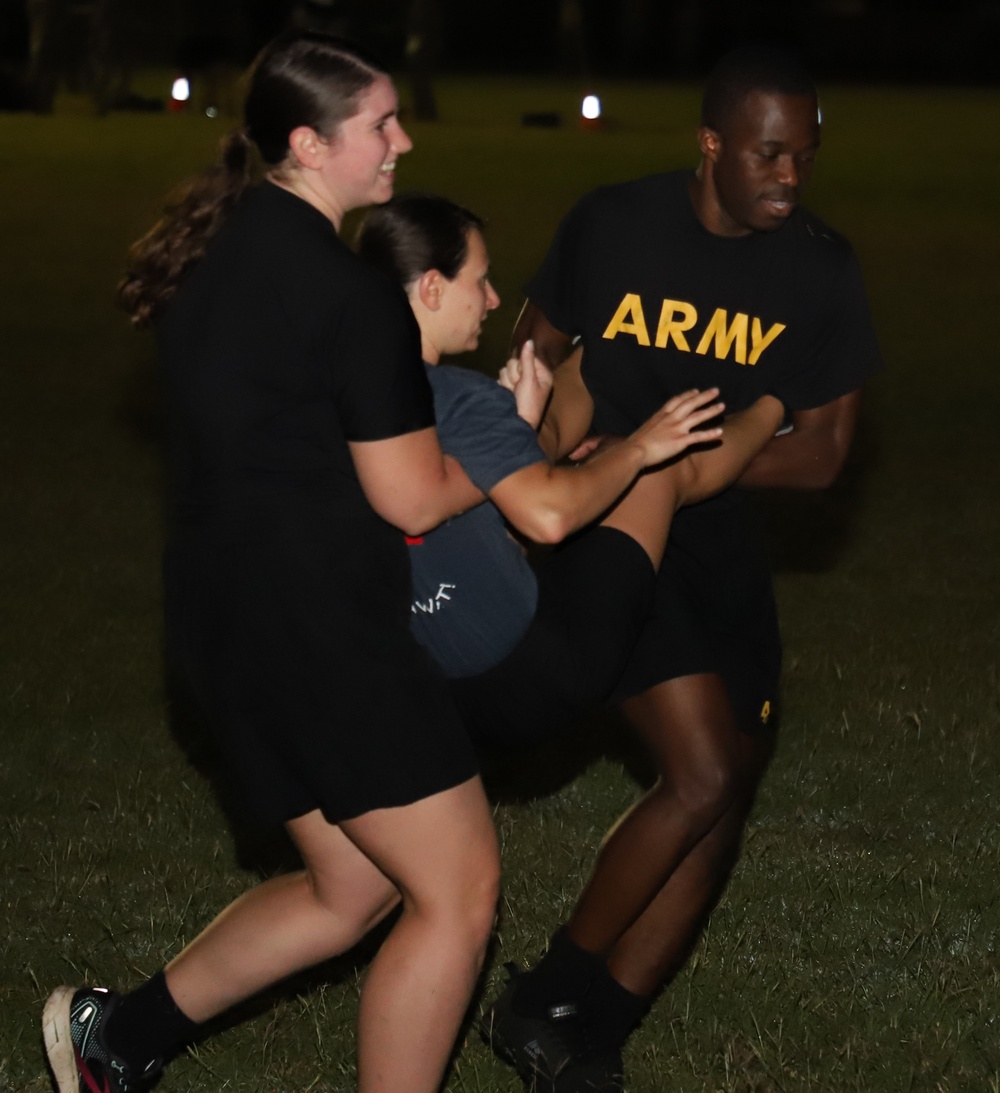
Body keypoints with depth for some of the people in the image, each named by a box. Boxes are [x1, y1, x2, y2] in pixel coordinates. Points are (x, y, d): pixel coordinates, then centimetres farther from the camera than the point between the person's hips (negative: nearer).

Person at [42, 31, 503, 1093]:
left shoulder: (211, 248, 8)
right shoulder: (353, 297, -19)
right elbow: (413, 497, -13)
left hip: (226, 612, 9)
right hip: (320, 633, -9)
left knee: (351, 888, 20)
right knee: (456, 891, 1)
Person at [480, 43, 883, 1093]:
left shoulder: (819, 270, -6)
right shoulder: (611, 226, -12)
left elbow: (821, 451, -6)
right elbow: (537, 347, 6)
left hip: (721, 545, 5)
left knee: (722, 807, 4)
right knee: (706, 770, -19)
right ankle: (549, 1000, -1)